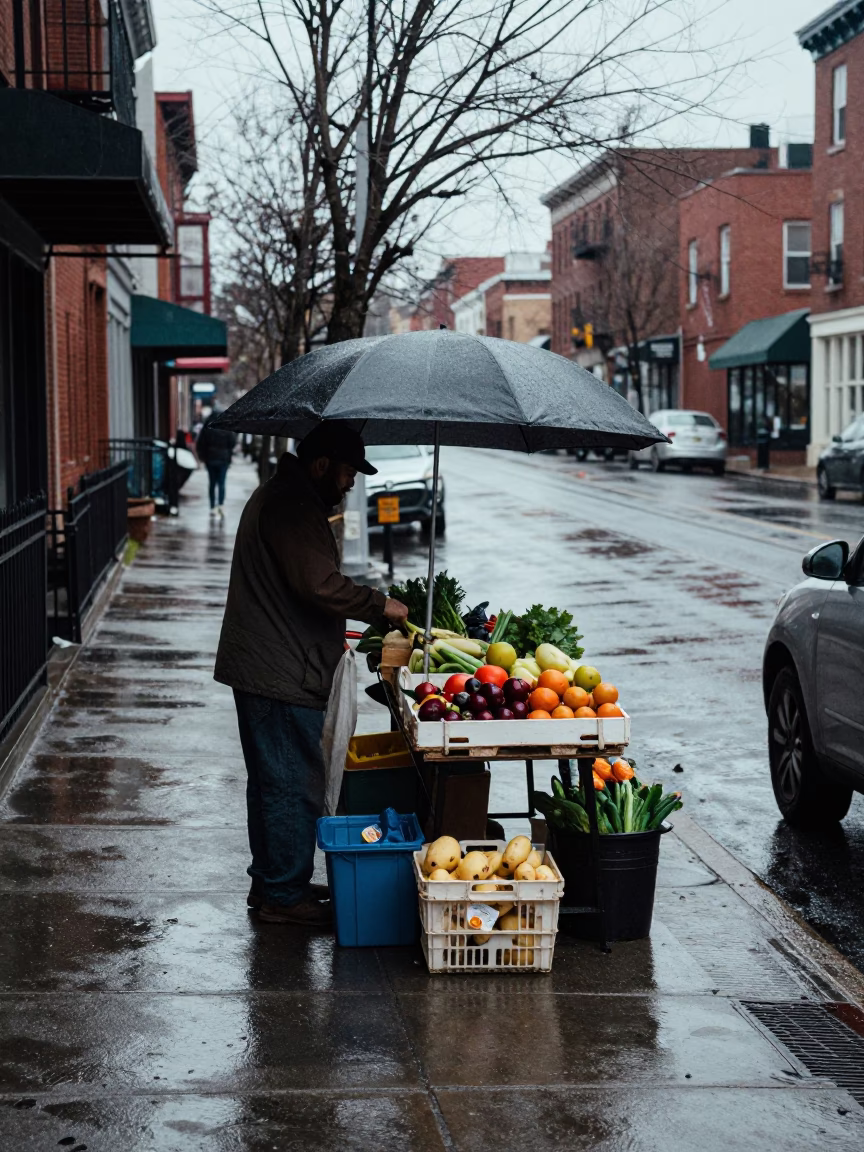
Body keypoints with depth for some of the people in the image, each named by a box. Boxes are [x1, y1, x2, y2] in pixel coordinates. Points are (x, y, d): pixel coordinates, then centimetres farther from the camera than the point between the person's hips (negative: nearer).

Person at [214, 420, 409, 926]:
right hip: (283, 675, -11)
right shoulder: (294, 506, -18)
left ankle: (271, 882, 29)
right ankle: (285, 896, 4)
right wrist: (379, 605, -14)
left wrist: (329, 635, 25)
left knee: (271, 780, 18)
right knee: (293, 784, -3)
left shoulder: (278, 495, 18)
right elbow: (321, 585, -26)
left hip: (259, 669, 11)